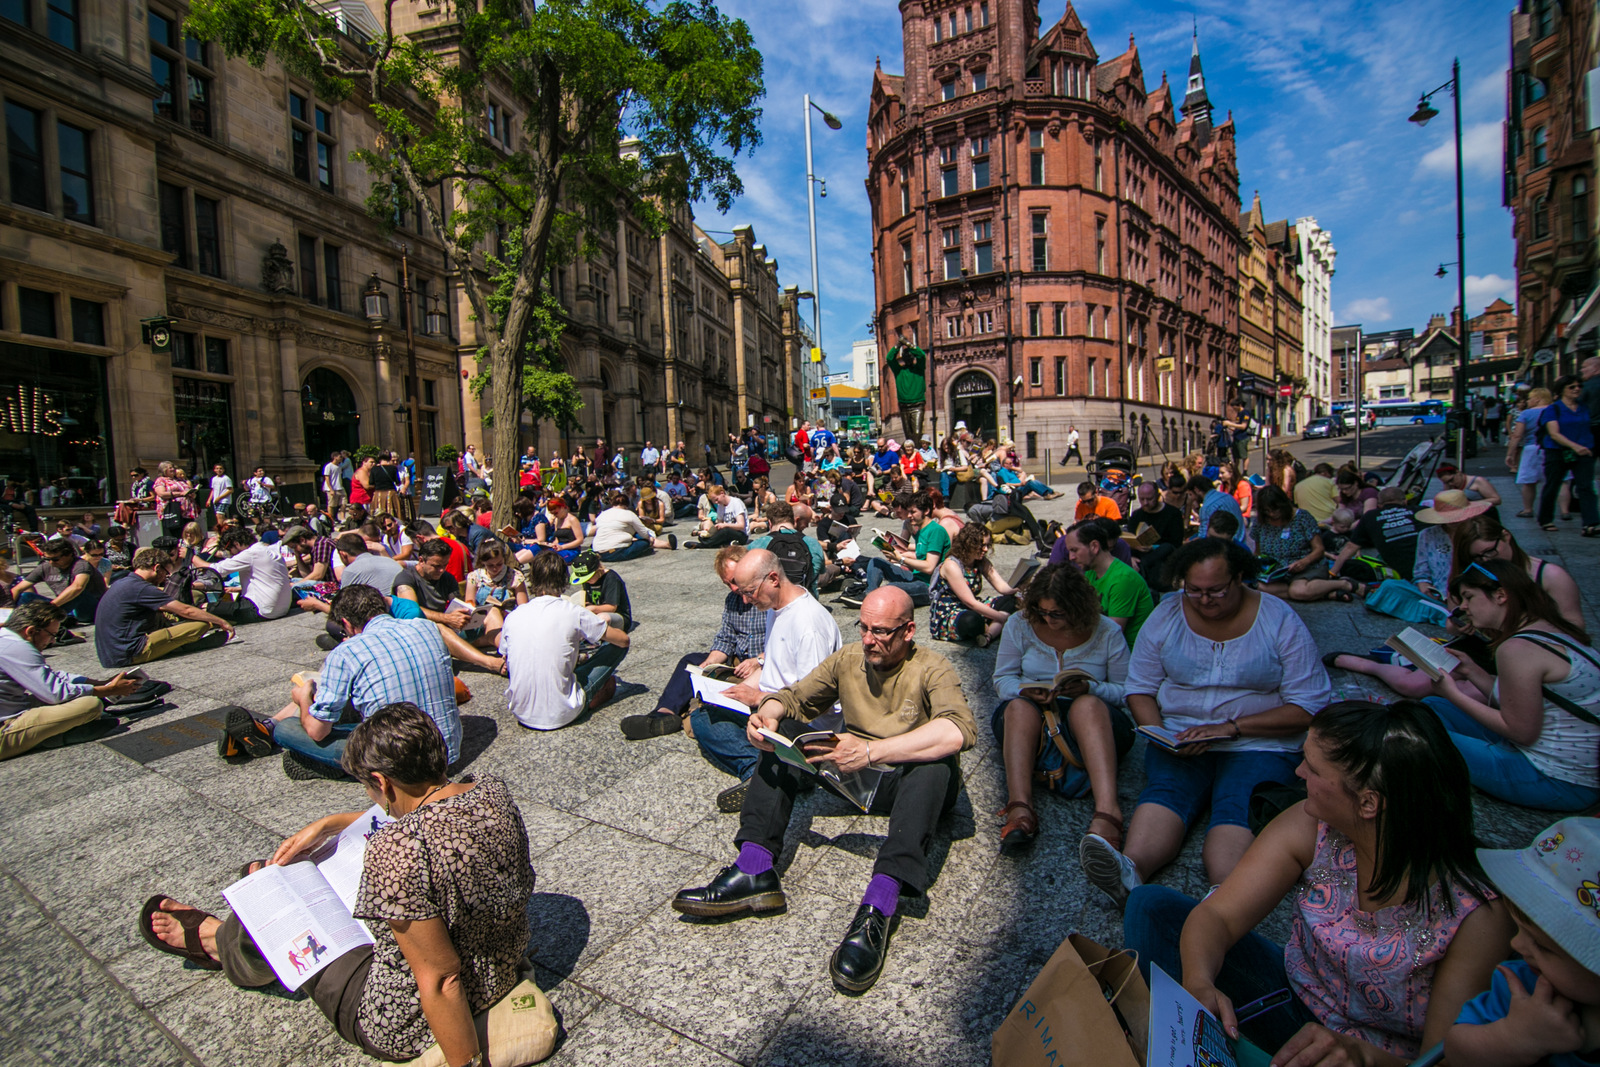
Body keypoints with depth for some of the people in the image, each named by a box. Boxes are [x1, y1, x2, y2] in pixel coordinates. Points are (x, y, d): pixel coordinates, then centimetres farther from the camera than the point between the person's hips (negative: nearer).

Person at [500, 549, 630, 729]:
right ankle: (593, 697, 21)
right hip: (560, 715, -5)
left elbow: (507, 664, 14)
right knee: (617, 644, 7)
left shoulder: (512, 617, -2)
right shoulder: (573, 613, -13)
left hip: (521, 713, 5)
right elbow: (623, 640, -2)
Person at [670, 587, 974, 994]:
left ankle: (878, 907, -46)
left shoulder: (931, 670, -15)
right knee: (783, 731, -11)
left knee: (936, 762, -37)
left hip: (910, 785, -4)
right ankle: (754, 870, -25)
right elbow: (795, 696, 4)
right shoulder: (848, 659, 0)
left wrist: (872, 751, -41)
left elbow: (959, 731, -34)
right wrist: (768, 711, -22)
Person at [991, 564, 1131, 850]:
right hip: (1029, 719, 1)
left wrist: (1090, 688, -19)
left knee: (1088, 705, -36)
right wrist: (1024, 690, -17)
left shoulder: (1107, 632, 1)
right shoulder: (1019, 625, 4)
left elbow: (1126, 691, 1)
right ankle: (1019, 807, -50)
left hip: (1090, 720, -1)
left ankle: (1107, 812, -50)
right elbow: (1003, 679, 6)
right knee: (1019, 706, -35)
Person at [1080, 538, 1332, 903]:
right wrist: (1160, 735, -12)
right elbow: (1140, 688, 7)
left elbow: (1308, 707, -4)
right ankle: (1131, 870, -52)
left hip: (1259, 743, -1)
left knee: (1238, 807, -31)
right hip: (1180, 738, 1)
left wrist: (1229, 728, -15)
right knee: (1165, 789, -29)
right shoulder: (1166, 614, 3)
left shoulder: (1280, 620, -2)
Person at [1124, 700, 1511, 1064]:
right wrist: (1198, 983, -35)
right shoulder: (1311, 828, -18)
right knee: (1152, 906, -15)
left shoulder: (1476, 915, -25)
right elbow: (1217, 915, -16)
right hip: (1293, 997, 3)